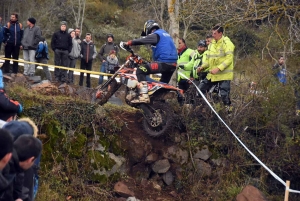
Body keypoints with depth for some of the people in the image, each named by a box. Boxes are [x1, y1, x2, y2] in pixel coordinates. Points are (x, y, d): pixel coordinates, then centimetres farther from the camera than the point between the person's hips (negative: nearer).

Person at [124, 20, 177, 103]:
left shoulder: (156, 35, -2)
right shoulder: (166, 34, 26)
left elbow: (143, 40, -15)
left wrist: (129, 43, -8)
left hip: (163, 63, -9)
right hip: (173, 65, 9)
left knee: (140, 71, -13)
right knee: (163, 83, 26)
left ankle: (144, 96, -25)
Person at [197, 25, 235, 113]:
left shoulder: (227, 43, -11)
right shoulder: (212, 44, 13)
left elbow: (229, 59, -19)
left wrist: (218, 68, -27)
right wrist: (202, 67, 0)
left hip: (224, 75, -8)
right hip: (212, 74, 8)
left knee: (224, 94, -9)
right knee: (200, 89, 7)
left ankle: (229, 108, 8)